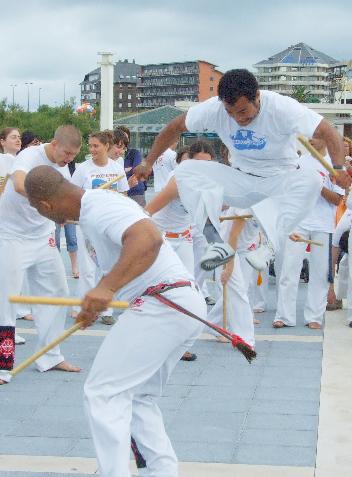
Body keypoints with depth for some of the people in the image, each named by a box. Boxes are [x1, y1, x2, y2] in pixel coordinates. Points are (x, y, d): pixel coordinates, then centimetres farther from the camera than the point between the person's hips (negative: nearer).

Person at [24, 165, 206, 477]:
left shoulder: (99, 207, -14)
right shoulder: (93, 208, 18)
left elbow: (149, 238, -33)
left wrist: (107, 288, -39)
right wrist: (96, 303, 43)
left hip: (163, 304, -11)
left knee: (104, 393, -7)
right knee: (139, 397, 17)